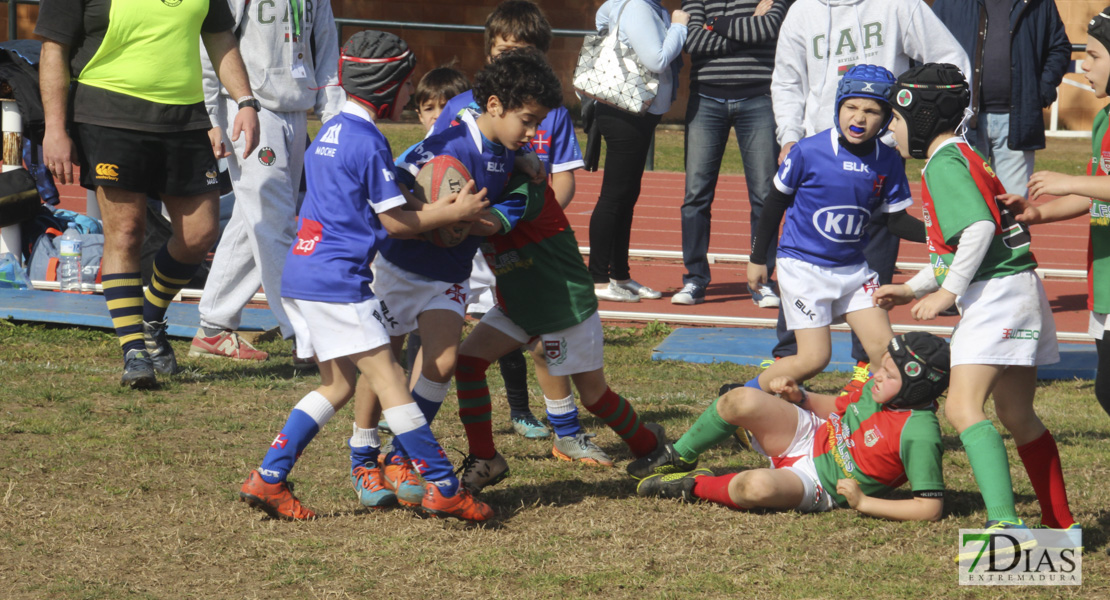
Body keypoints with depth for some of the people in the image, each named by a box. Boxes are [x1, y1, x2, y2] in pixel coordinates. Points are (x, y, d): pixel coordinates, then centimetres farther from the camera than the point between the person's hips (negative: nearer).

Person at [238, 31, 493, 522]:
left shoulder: (331, 132, 16)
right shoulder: (368, 141, -11)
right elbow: (395, 221, -9)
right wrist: (454, 212, 3)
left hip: (300, 274, 9)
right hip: (337, 280, -9)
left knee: (337, 385, 15)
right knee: (388, 378, -8)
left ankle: (268, 478, 9)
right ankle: (442, 486, -9)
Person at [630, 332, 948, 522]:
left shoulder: (918, 434, -26)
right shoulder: (881, 387, -2)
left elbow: (931, 508, -27)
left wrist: (863, 502, -27)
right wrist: (799, 396, 0)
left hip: (821, 485, -7)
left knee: (758, 486, -40)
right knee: (745, 400, -19)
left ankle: (694, 486, -6)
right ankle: (679, 458, 8)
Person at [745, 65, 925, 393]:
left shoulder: (888, 162, -4)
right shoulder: (808, 152, -15)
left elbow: (896, 220, 5)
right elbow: (776, 201, -2)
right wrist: (758, 258, 4)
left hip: (853, 268, 4)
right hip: (803, 266, -4)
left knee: (883, 347, -3)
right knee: (814, 357, -9)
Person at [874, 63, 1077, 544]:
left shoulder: (944, 164, -11)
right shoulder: (964, 156, 20)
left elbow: (979, 227, -26)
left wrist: (947, 292, -20)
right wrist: (912, 289, 29)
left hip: (996, 294, -11)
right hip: (1016, 294, 11)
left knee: (963, 407, -20)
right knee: (1015, 416, 19)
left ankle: (1005, 524, -32)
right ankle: (1061, 525, 26)